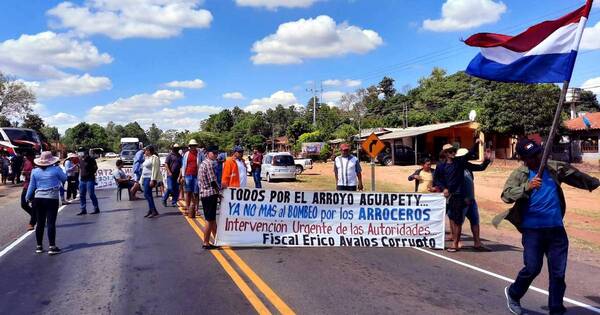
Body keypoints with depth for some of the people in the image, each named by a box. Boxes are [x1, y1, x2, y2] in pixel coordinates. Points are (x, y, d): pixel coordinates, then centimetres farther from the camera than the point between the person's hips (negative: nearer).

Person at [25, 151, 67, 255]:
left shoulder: (35, 171, 3)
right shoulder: (56, 169, -7)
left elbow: (31, 186, 9)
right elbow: (64, 178, 9)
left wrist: (28, 197, 23)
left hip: (38, 198, 4)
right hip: (52, 198, -4)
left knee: (40, 223, 11)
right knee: (51, 223, -2)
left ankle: (39, 246, 19)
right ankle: (52, 247, -1)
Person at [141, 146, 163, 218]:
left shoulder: (154, 158, -13)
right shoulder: (147, 158, 17)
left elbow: (155, 169, -19)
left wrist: (152, 180, -24)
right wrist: (142, 179, 20)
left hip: (150, 178, -10)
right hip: (146, 178, 10)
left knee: (147, 194, -13)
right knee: (148, 194, 9)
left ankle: (154, 211, -11)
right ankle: (150, 211, 13)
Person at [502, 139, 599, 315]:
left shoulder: (554, 168, 6)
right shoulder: (519, 175, -8)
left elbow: (575, 175, 21)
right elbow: (506, 195, -22)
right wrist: (527, 186, -35)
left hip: (556, 229, 4)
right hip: (532, 230, -4)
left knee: (558, 272, 7)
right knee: (532, 268, -3)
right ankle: (513, 293, 24)